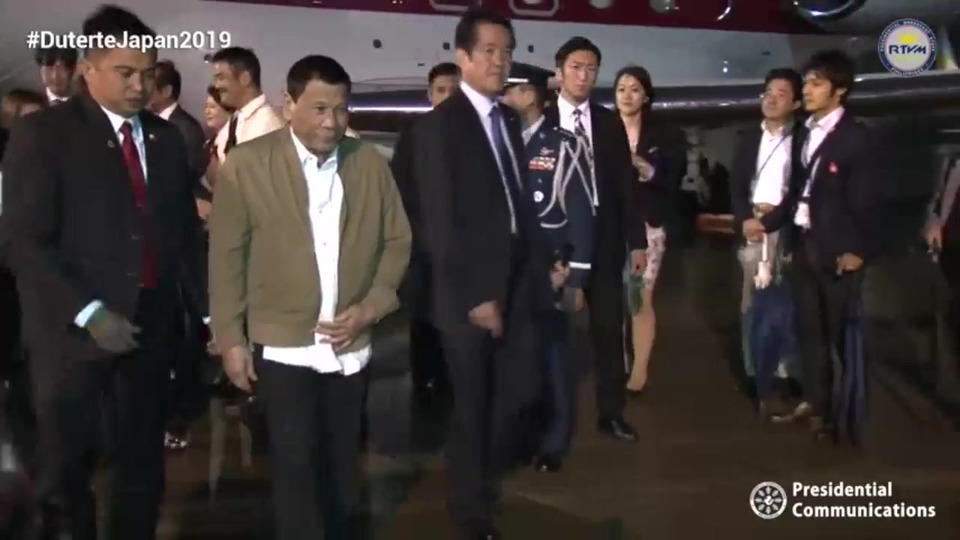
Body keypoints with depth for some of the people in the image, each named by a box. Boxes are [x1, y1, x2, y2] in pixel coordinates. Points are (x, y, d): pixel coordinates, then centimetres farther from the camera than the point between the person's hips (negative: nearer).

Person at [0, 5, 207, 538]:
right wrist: (87, 313, -19)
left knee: (142, 468, 14)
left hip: (149, 324, 5)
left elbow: (185, 231, 14)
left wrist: (211, 310, 9)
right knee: (66, 473, 9)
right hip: (74, 329, -4)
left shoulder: (166, 137, 9)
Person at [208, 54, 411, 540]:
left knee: (341, 465, 16)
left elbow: (397, 241, 6)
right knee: (295, 469, 1)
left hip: (351, 346, 3)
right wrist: (231, 339, -6)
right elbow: (226, 257, -5)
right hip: (283, 347, -3)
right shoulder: (246, 165, -7)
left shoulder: (371, 163, 1)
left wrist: (371, 307, -6)